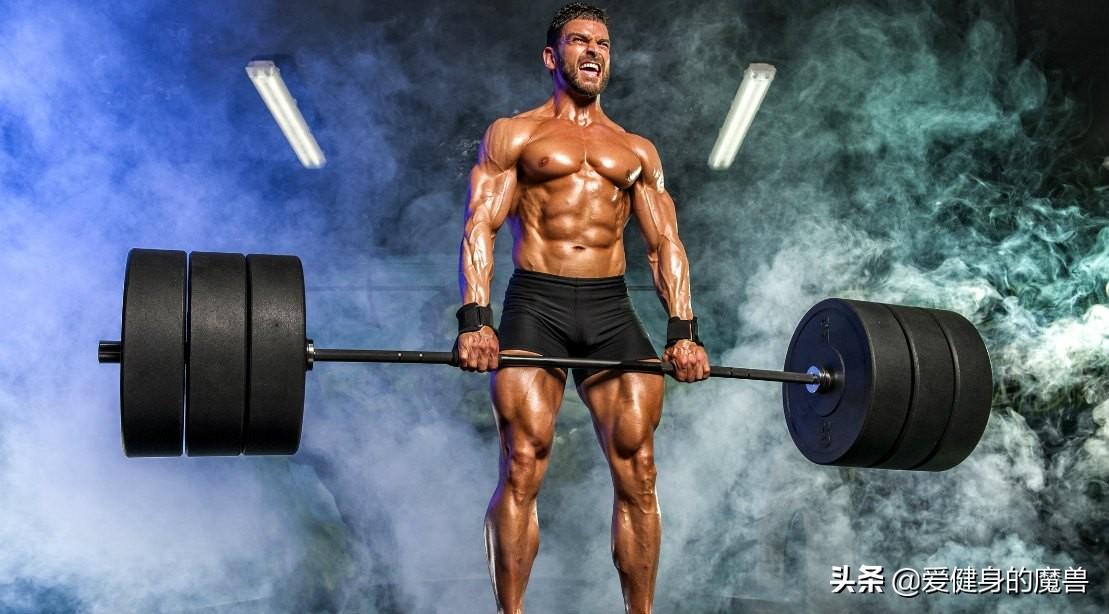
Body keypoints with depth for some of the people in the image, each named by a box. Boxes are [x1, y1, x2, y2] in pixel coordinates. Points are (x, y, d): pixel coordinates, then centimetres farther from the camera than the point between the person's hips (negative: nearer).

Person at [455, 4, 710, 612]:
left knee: (638, 471, -3)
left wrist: (683, 329, -1)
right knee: (522, 469, -9)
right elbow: (479, 228, -1)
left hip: (613, 309, 3)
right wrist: (474, 320, -15)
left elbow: (666, 243, 13)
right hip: (536, 306, -3)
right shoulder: (513, 134, 10)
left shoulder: (638, 150, 20)